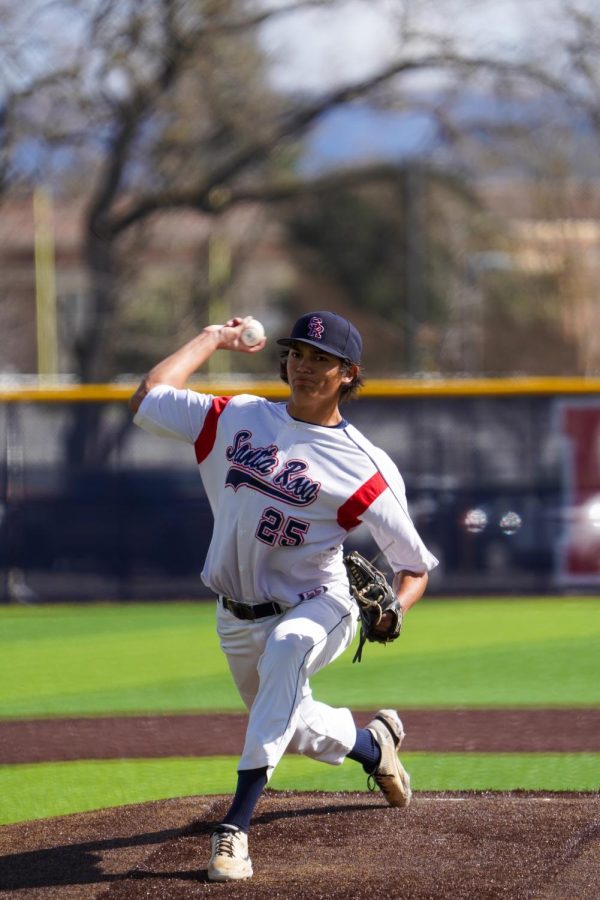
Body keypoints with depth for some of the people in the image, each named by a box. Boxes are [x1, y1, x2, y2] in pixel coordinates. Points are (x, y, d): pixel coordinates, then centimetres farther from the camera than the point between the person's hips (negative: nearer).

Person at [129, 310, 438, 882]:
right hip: (238, 617, 6)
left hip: (315, 609, -6)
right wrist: (213, 339, 7)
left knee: (287, 645, -40)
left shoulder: (363, 467, -12)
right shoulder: (238, 419, 1)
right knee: (289, 727, 19)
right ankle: (372, 744, 56)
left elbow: (415, 563, -9)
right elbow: (147, 399, 0)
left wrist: (394, 609, -30)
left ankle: (236, 825, -45)